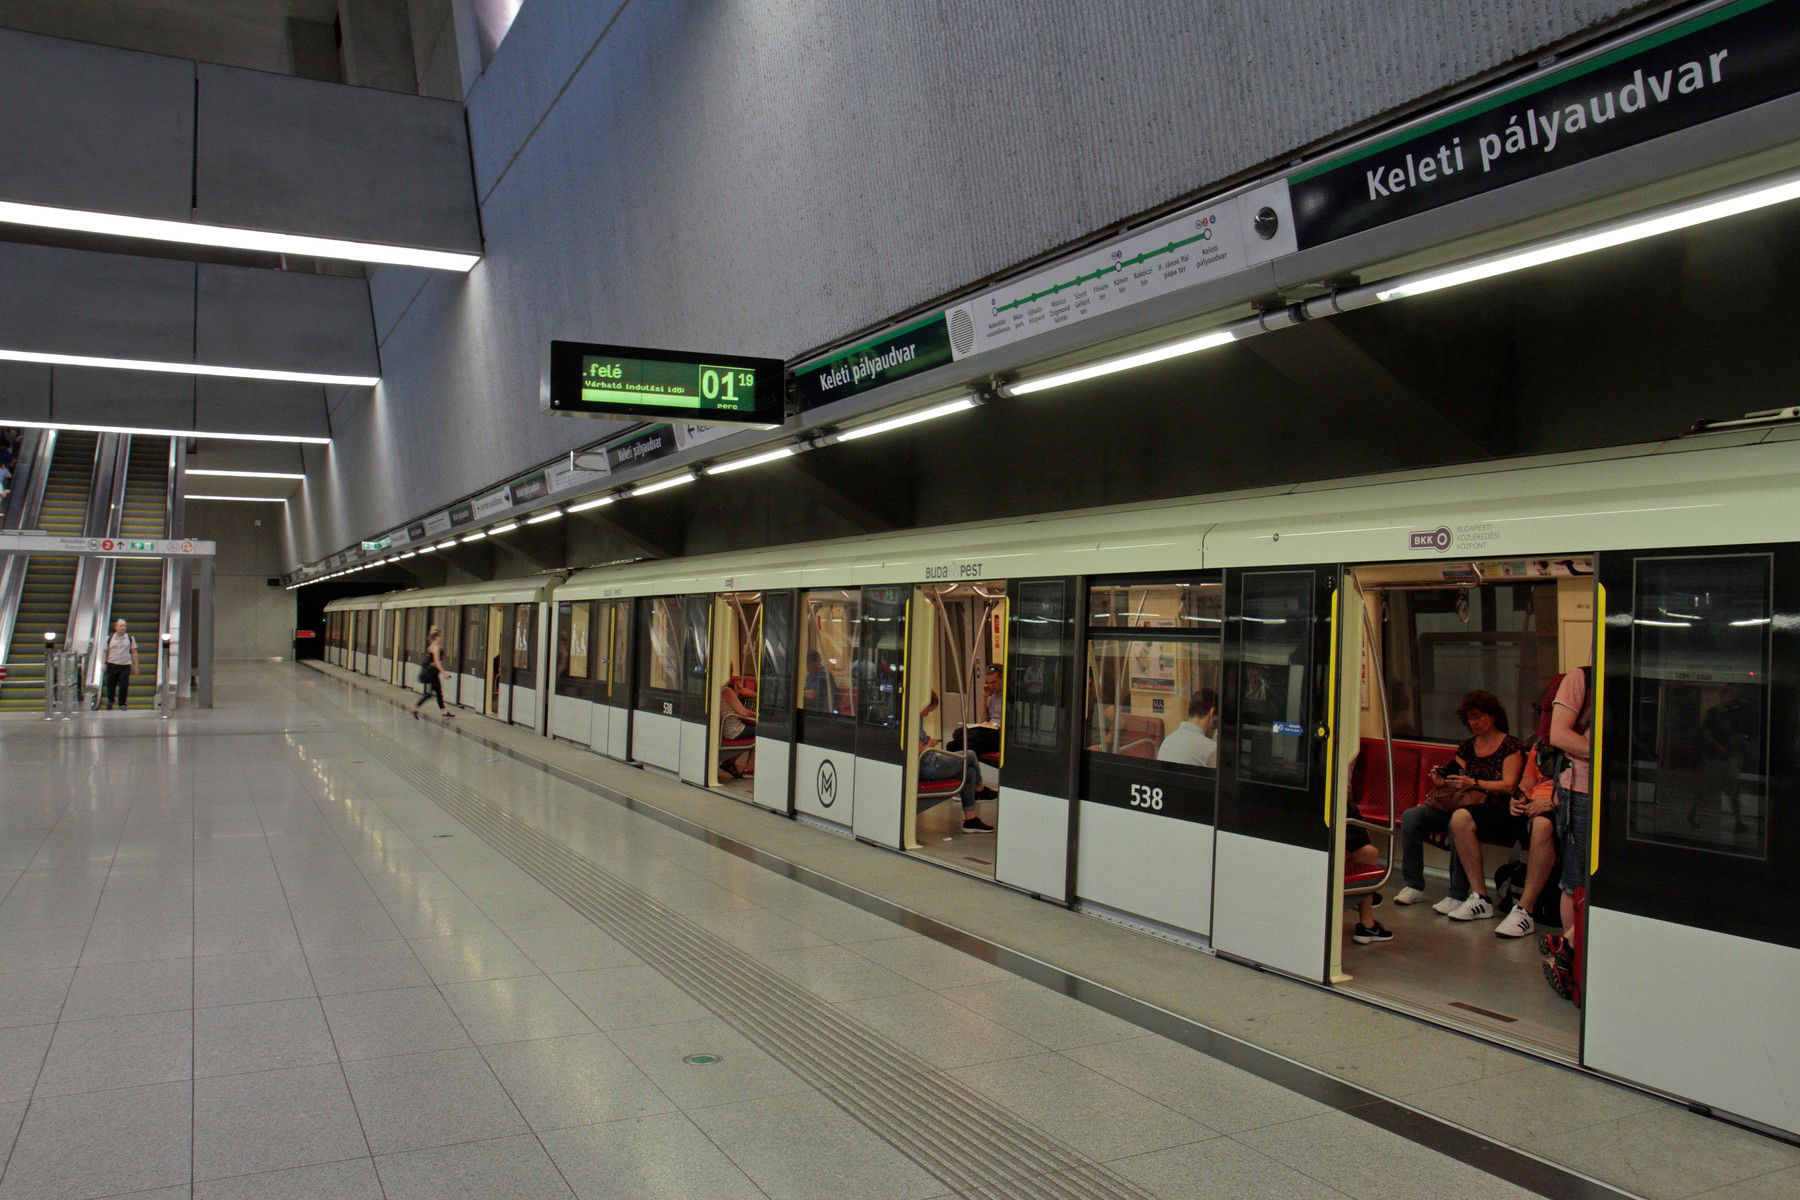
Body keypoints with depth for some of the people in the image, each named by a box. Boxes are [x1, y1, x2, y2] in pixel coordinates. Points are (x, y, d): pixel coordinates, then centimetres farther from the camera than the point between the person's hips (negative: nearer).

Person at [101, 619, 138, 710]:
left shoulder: (130, 638, 5)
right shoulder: (109, 639, 5)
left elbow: (134, 652, 6)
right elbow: (106, 652, 8)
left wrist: (135, 666, 3)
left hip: (125, 665, -1)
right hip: (112, 665, 1)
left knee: (123, 687, -4)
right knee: (111, 685, 7)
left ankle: (122, 704, 7)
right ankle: (110, 701, 32)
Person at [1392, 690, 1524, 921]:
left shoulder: (1511, 746, 0)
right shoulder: (1468, 746, 19)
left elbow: (1509, 785, -12)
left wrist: (1474, 784, -24)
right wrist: (1442, 778, -6)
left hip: (1497, 810, -6)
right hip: (1460, 803, 6)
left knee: (1461, 819, -40)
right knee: (1410, 817, -15)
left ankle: (1473, 898, -35)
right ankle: (1414, 886, -4)